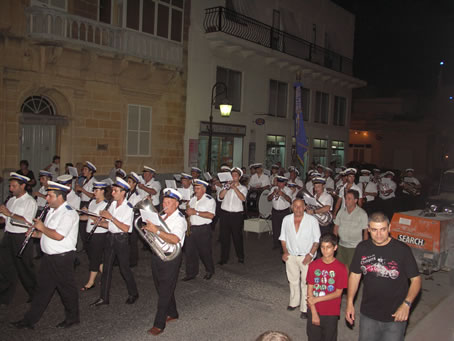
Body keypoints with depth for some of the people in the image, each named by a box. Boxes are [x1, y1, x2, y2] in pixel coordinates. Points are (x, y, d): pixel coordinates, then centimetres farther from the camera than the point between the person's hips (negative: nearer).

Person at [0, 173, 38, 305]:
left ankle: (34, 294, 21)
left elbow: (27, 221, -21)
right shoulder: (11, 200, 13)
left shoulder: (30, 202, -9)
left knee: (25, 268, 4)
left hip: (22, 238, -6)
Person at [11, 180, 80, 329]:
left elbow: (58, 236, -28)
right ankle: (30, 320, 22)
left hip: (62, 258, -9)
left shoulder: (69, 213, -18)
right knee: (43, 288, 14)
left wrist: (42, 228, -14)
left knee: (66, 289, 5)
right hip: (49, 256, 9)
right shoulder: (52, 211, 14)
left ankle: (72, 318, 22)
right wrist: (37, 234, 4)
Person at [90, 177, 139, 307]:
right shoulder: (112, 204, 6)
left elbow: (125, 228, -22)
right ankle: (104, 297, 18)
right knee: (107, 268, 9)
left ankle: (133, 294, 23)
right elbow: (109, 225, 12)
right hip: (110, 237, 6)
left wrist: (110, 217, -23)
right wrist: (99, 222, -8)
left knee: (124, 268, 4)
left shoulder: (128, 208, -15)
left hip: (121, 239, -6)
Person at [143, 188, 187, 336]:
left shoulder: (179, 220, -15)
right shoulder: (162, 217, 12)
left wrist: (156, 230, -35)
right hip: (157, 256, 9)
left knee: (165, 291, -1)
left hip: (170, 258, -8)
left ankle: (159, 324, 7)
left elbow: (175, 239, -31)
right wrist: (149, 227, 0)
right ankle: (172, 313, 36)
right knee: (160, 288, 18)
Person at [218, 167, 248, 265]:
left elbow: (243, 198, -12)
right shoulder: (226, 186, 14)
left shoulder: (243, 188, 8)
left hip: (237, 214, -2)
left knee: (237, 236, 3)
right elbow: (220, 196, -1)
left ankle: (240, 257, 19)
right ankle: (224, 258, 13)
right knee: (224, 236, 4)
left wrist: (234, 187, -14)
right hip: (225, 213, 2)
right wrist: (227, 187, -11)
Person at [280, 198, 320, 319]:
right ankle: (294, 302, 35)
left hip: (306, 257, -3)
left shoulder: (312, 220, -12)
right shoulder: (286, 220, -1)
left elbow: (317, 240, -7)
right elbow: (283, 237, 10)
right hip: (291, 256, 4)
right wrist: (285, 251, 0)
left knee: (306, 283, -1)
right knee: (293, 280, 17)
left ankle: (305, 308, 10)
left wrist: (310, 254, -15)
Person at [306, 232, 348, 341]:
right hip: (314, 311, 2)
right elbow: (309, 290, -3)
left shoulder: (341, 268, -11)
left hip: (331, 313, -2)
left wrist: (317, 299, -15)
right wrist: (314, 313, -9)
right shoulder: (313, 265, -4)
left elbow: (338, 293, -9)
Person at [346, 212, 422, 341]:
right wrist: (349, 303, 1)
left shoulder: (402, 249, -14)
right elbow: (355, 275, 6)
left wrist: (406, 304, -22)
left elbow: (416, 279, -9)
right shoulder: (362, 248, -2)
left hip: (395, 317, -3)